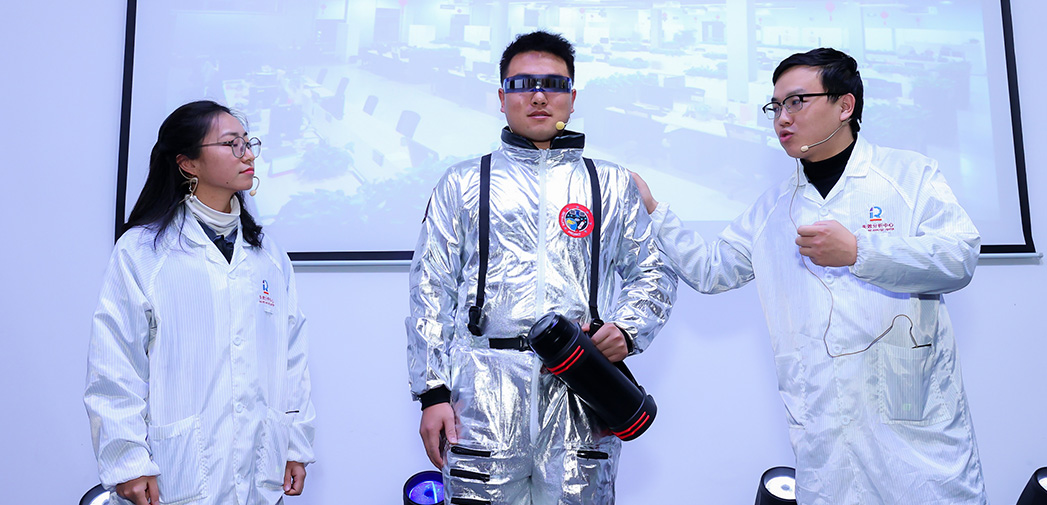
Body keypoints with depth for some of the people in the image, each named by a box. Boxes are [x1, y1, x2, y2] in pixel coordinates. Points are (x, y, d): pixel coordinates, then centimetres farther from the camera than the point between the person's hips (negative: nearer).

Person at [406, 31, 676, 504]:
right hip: (484, 397, 0)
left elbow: (653, 273, 17)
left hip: (581, 390, 1)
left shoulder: (613, 184, 15)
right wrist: (433, 392, 0)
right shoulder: (463, 182, 12)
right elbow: (431, 289, 8)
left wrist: (627, 328, -4)